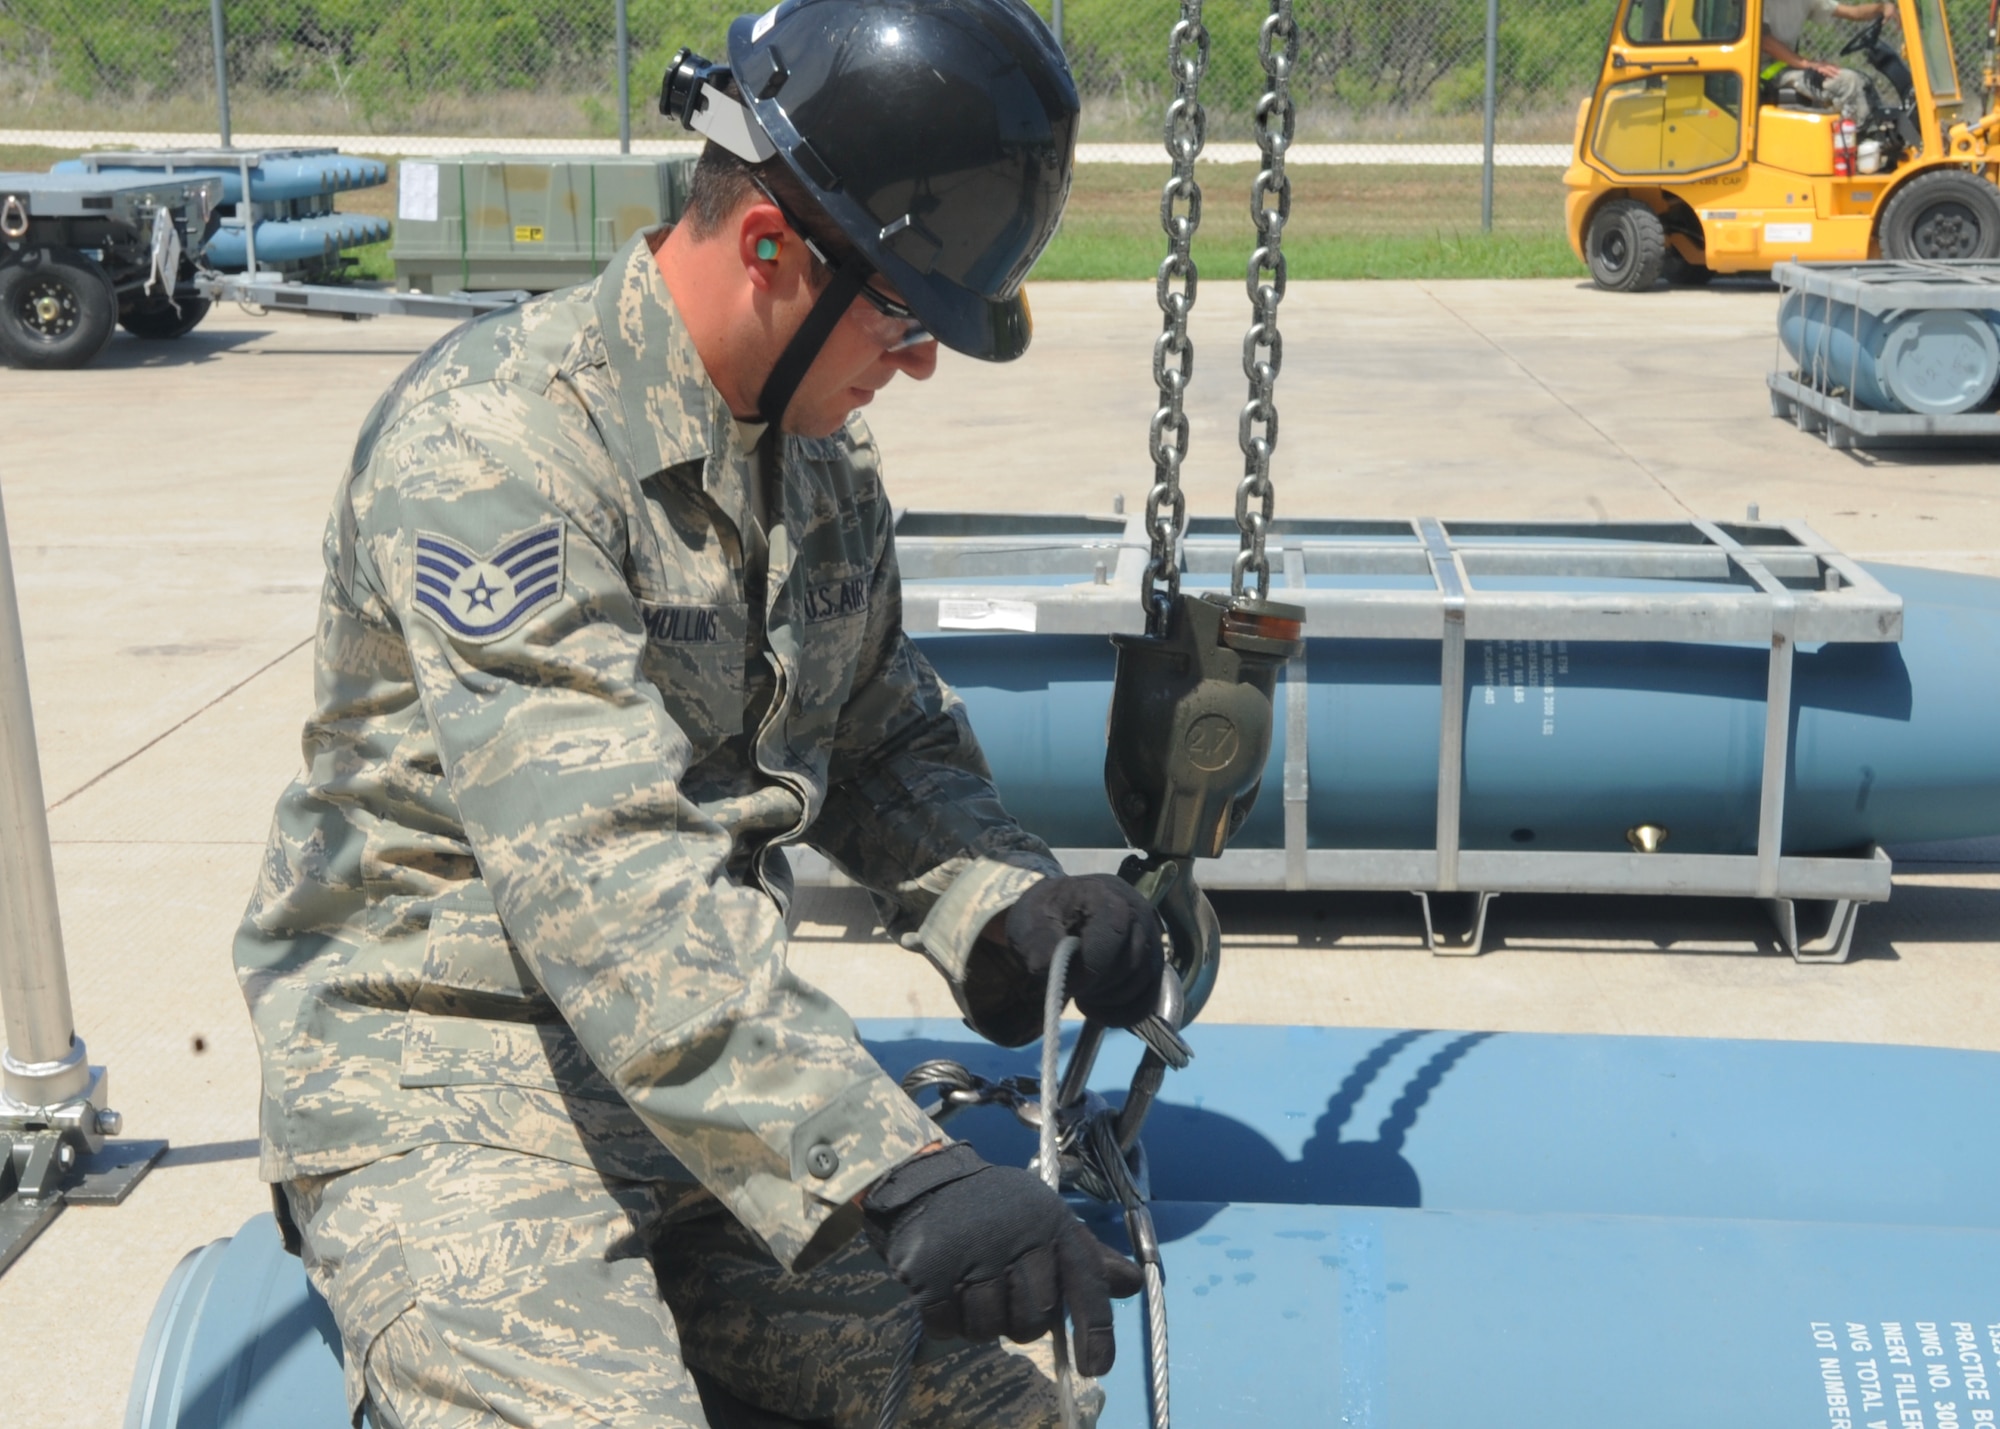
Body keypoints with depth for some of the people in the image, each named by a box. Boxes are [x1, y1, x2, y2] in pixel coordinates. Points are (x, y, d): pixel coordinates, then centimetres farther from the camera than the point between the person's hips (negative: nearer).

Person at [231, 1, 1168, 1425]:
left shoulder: (825, 453, 7)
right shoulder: (496, 442, -19)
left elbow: (888, 733, 17)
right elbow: (603, 882, -29)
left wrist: (1009, 905, -4)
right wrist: (893, 1179, -36)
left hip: (722, 1073, 7)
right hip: (450, 1082, -7)